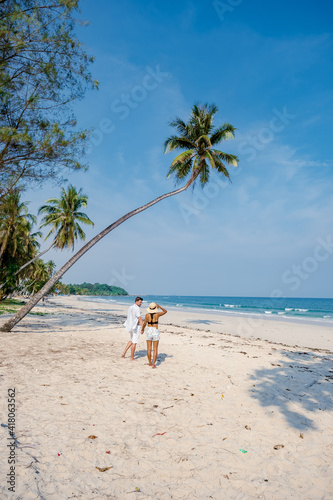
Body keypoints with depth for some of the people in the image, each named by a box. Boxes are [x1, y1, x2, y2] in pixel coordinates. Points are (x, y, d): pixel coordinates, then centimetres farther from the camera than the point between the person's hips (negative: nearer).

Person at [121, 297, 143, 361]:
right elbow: (140, 319, -26)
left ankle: (124, 352, 17)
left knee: (131, 340, 25)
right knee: (134, 342, 2)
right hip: (136, 327, -8)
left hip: (130, 326, 8)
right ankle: (132, 358, 10)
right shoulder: (137, 308, -18)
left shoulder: (130, 307, 8)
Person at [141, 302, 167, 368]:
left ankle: (150, 363, 19)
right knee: (155, 349, 3)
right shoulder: (157, 314, -9)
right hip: (155, 332, -2)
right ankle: (153, 364, -3)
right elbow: (165, 311, 5)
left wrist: (142, 329, 12)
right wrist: (159, 306, 1)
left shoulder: (147, 315, -6)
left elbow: (144, 324, -6)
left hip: (148, 331, 2)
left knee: (149, 348, 11)